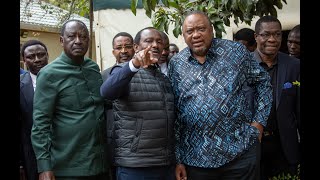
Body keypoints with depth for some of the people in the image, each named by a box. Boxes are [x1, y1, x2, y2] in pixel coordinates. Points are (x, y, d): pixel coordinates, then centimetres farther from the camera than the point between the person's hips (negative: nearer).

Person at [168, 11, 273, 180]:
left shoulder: (236, 51, -1)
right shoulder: (175, 64, 3)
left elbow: (262, 82, 9)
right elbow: (172, 113, 5)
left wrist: (258, 122, -1)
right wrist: (178, 159, 4)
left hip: (240, 151, -1)